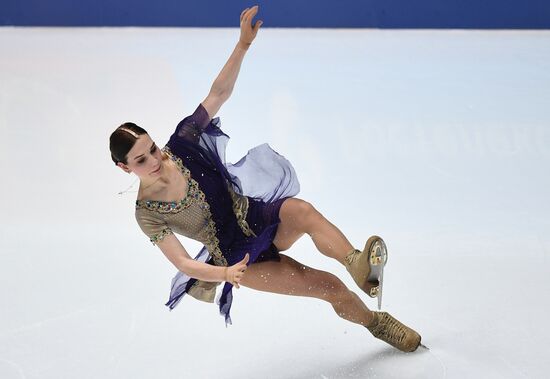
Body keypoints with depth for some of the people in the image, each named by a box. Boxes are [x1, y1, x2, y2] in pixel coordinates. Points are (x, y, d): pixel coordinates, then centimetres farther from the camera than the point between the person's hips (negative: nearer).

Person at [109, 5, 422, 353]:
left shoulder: (180, 147, -7)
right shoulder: (147, 212, -13)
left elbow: (219, 93, -9)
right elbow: (183, 263, -14)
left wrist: (244, 44, -22)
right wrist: (224, 274, -35)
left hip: (257, 217, 3)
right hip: (239, 257, -3)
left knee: (304, 211, -36)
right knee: (330, 286, -16)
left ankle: (358, 264, -53)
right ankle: (377, 323, 7)